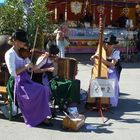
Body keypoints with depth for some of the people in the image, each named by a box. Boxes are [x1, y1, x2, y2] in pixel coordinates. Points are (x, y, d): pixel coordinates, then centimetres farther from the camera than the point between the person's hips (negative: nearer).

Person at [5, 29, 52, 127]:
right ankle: (36, 118, -4)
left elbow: (34, 68, 10)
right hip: (17, 83, -7)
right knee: (38, 93, -24)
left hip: (26, 80, 7)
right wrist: (26, 66, -18)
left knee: (45, 89, -14)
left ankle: (42, 116, -8)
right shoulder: (10, 54, -9)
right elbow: (13, 72, -21)